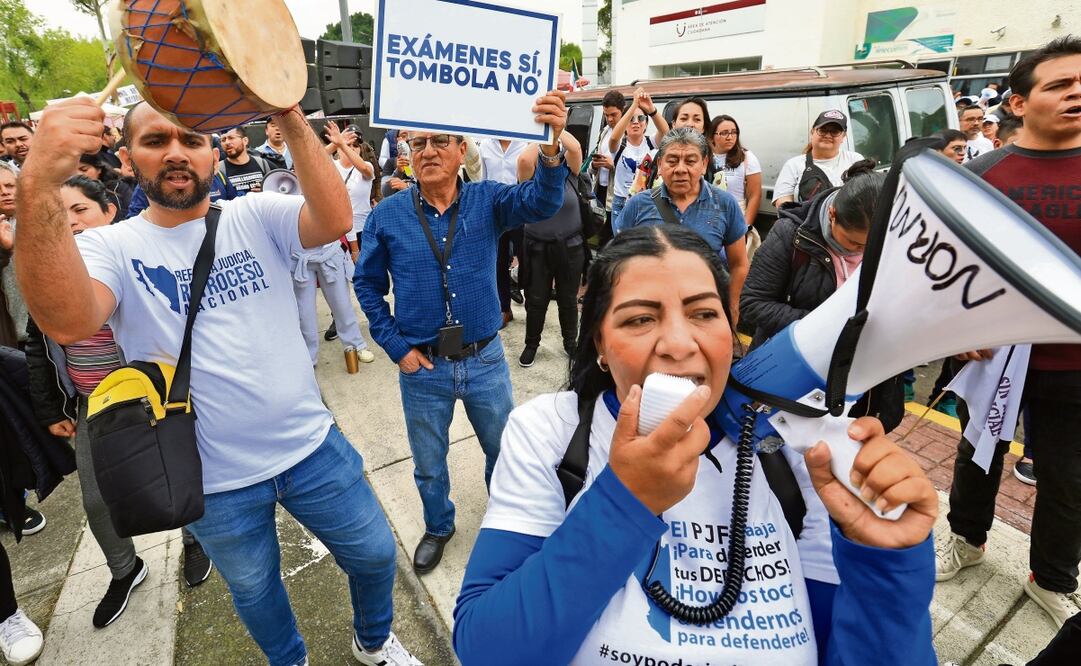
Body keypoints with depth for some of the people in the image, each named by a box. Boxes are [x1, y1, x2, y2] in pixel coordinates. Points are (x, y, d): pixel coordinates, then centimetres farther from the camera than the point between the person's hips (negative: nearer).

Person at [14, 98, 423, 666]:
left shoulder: (257, 215, -4)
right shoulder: (111, 247, -8)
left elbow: (335, 220, -25)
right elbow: (67, 322, -30)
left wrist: (289, 116, -35)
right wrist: (39, 184, -43)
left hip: (313, 447, 1)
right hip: (216, 480, 0)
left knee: (375, 555, 17)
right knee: (255, 591, 24)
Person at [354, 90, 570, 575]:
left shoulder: (487, 200, -7)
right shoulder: (387, 216, -7)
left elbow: (539, 202, -27)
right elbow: (367, 284, 2)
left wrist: (551, 146, -46)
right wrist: (396, 346, -4)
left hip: (486, 359, 0)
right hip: (423, 367, 0)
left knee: (504, 451, 20)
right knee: (429, 463, 21)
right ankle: (438, 527, 50)